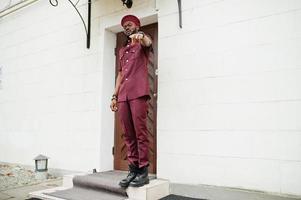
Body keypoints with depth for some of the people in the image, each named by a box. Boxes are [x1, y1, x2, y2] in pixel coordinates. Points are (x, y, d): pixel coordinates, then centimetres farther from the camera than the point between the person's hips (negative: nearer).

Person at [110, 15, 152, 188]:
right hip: (123, 96, 6)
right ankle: (133, 169, 10)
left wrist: (141, 36, -37)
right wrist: (114, 96, 18)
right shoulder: (122, 51, 29)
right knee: (128, 135, 4)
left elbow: (148, 43, -13)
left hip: (138, 94, -6)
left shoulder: (142, 43, 12)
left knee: (140, 132, -8)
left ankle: (143, 171, -2)